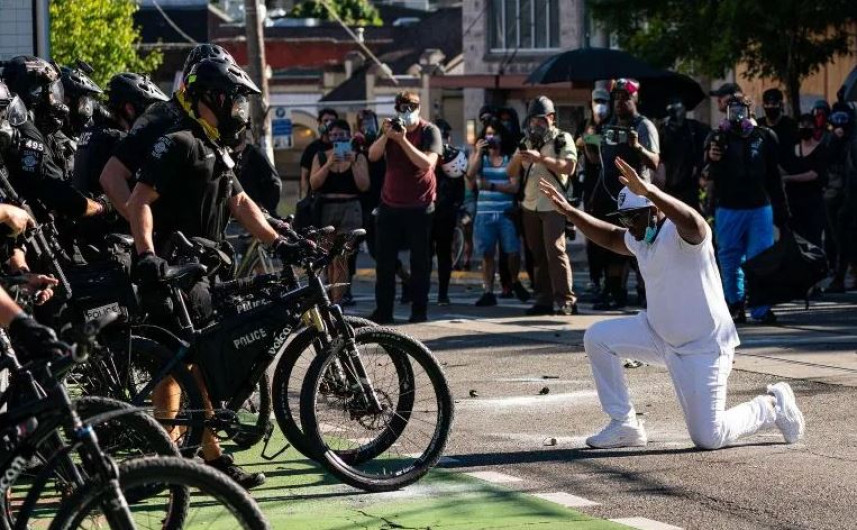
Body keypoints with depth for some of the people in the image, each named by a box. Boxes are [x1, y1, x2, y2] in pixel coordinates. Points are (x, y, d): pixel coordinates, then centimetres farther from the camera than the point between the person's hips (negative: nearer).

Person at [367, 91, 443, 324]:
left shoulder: (429, 131, -4)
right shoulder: (391, 128, 9)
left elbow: (427, 163, -20)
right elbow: (373, 156, -3)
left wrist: (403, 140, -23)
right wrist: (386, 135, -18)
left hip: (419, 206, -4)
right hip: (390, 204, 4)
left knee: (420, 261, 1)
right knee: (384, 261, 2)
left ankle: (419, 310, 6)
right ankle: (383, 311, 6)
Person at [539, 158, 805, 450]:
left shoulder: (678, 234, -24)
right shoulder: (641, 237, 3)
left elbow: (694, 223, -49)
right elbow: (610, 237, 23)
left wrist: (648, 190, -61)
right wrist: (569, 211, 11)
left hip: (703, 347, -8)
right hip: (659, 334, 8)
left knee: (708, 438, -9)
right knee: (597, 338, -3)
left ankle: (772, 405, 18)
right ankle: (624, 425, 6)